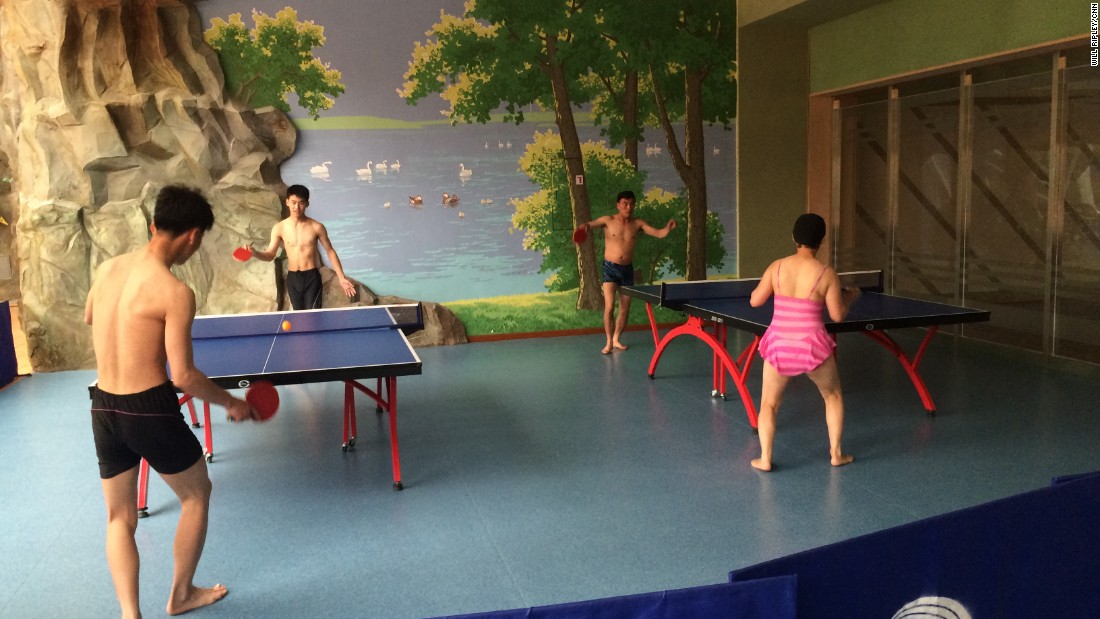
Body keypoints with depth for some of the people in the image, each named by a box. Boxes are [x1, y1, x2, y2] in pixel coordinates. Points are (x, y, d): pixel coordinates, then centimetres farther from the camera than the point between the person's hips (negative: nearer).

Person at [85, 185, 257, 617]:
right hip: (150, 410, -6)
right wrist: (233, 404, -5)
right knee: (197, 495, 19)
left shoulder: (108, 268, 2)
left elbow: (89, 318, 24)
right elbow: (183, 376, -19)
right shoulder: (175, 292, -18)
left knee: (120, 517, 19)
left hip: (103, 409, 6)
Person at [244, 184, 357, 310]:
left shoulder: (316, 227, -6)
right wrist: (255, 253, -22)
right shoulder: (279, 228, -1)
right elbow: (270, 255, 1)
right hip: (292, 278, 3)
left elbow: (330, 252, 1)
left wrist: (341, 278, -3)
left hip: (312, 277, -3)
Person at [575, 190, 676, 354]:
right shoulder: (608, 220, -5)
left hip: (627, 269, 4)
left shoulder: (637, 223, 2)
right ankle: (609, 342, 0)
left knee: (625, 308, 9)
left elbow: (659, 233, -2)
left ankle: (616, 339, 27)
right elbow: (591, 224, -18)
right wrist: (583, 226, -42)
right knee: (609, 306, -14)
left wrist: (668, 228, -24)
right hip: (610, 268, -4)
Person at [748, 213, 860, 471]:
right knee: (833, 396, 25)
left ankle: (765, 459, 9)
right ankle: (836, 453, 29)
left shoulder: (777, 267, -4)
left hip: (779, 345, 1)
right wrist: (850, 297, 16)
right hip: (812, 347, -1)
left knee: (769, 404, 17)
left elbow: (755, 301, 2)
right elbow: (837, 315, -3)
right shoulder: (826, 273, -9)